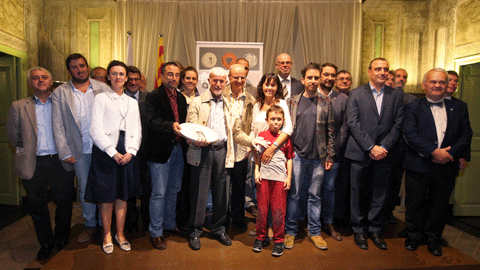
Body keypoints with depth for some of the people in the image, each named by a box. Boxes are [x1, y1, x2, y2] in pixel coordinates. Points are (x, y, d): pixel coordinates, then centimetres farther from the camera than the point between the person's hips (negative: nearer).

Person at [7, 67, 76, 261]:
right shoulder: (19, 106, 6)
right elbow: (13, 134, 13)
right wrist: (24, 150, 7)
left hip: (60, 162, -1)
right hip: (34, 164, 1)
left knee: (64, 203, 7)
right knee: (37, 206, 11)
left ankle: (62, 241, 28)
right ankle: (46, 243, 29)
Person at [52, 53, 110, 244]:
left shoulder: (103, 89, 3)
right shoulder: (59, 93, 4)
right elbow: (57, 124, 1)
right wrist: (64, 152, -5)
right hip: (79, 150, 1)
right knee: (84, 189, 11)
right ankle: (90, 224, 29)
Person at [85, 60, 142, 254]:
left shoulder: (132, 102, 16)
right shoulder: (101, 98, 4)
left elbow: (137, 131, 11)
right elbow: (96, 130, -5)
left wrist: (130, 152, -5)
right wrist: (113, 152, -11)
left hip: (127, 153, 3)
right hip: (105, 151, -3)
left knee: (123, 195, 8)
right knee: (106, 196, 2)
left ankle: (120, 234, 21)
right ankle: (107, 236, 19)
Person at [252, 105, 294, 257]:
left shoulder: (286, 138, 7)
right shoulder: (262, 135, 6)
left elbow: (289, 158, 9)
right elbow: (257, 156, 11)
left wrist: (289, 177, 4)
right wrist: (256, 171, 2)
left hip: (280, 178, 0)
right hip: (264, 177, 1)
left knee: (279, 210, 3)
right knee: (262, 208, 8)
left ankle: (278, 240, 18)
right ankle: (261, 237, 24)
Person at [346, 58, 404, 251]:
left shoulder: (396, 95, 9)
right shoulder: (356, 94, 1)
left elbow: (398, 124, 3)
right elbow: (353, 123, -7)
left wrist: (383, 147, -9)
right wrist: (371, 147, -13)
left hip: (384, 154, 2)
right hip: (360, 153, -2)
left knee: (380, 194, 10)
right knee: (359, 193, 7)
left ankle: (375, 230, 28)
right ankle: (359, 230, 23)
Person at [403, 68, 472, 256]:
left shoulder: (457, 108, 11)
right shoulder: (413, 107, 0)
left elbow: (466, 135, 4)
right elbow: (410, 134, -12)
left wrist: (451, 153, -12)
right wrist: (434, 152, -19)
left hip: (446, 166, 3)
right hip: (418, 165, -3)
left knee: (439, 204, 14)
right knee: (415, 203, 7)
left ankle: (433, 237, 32)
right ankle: (414, 235, 27)